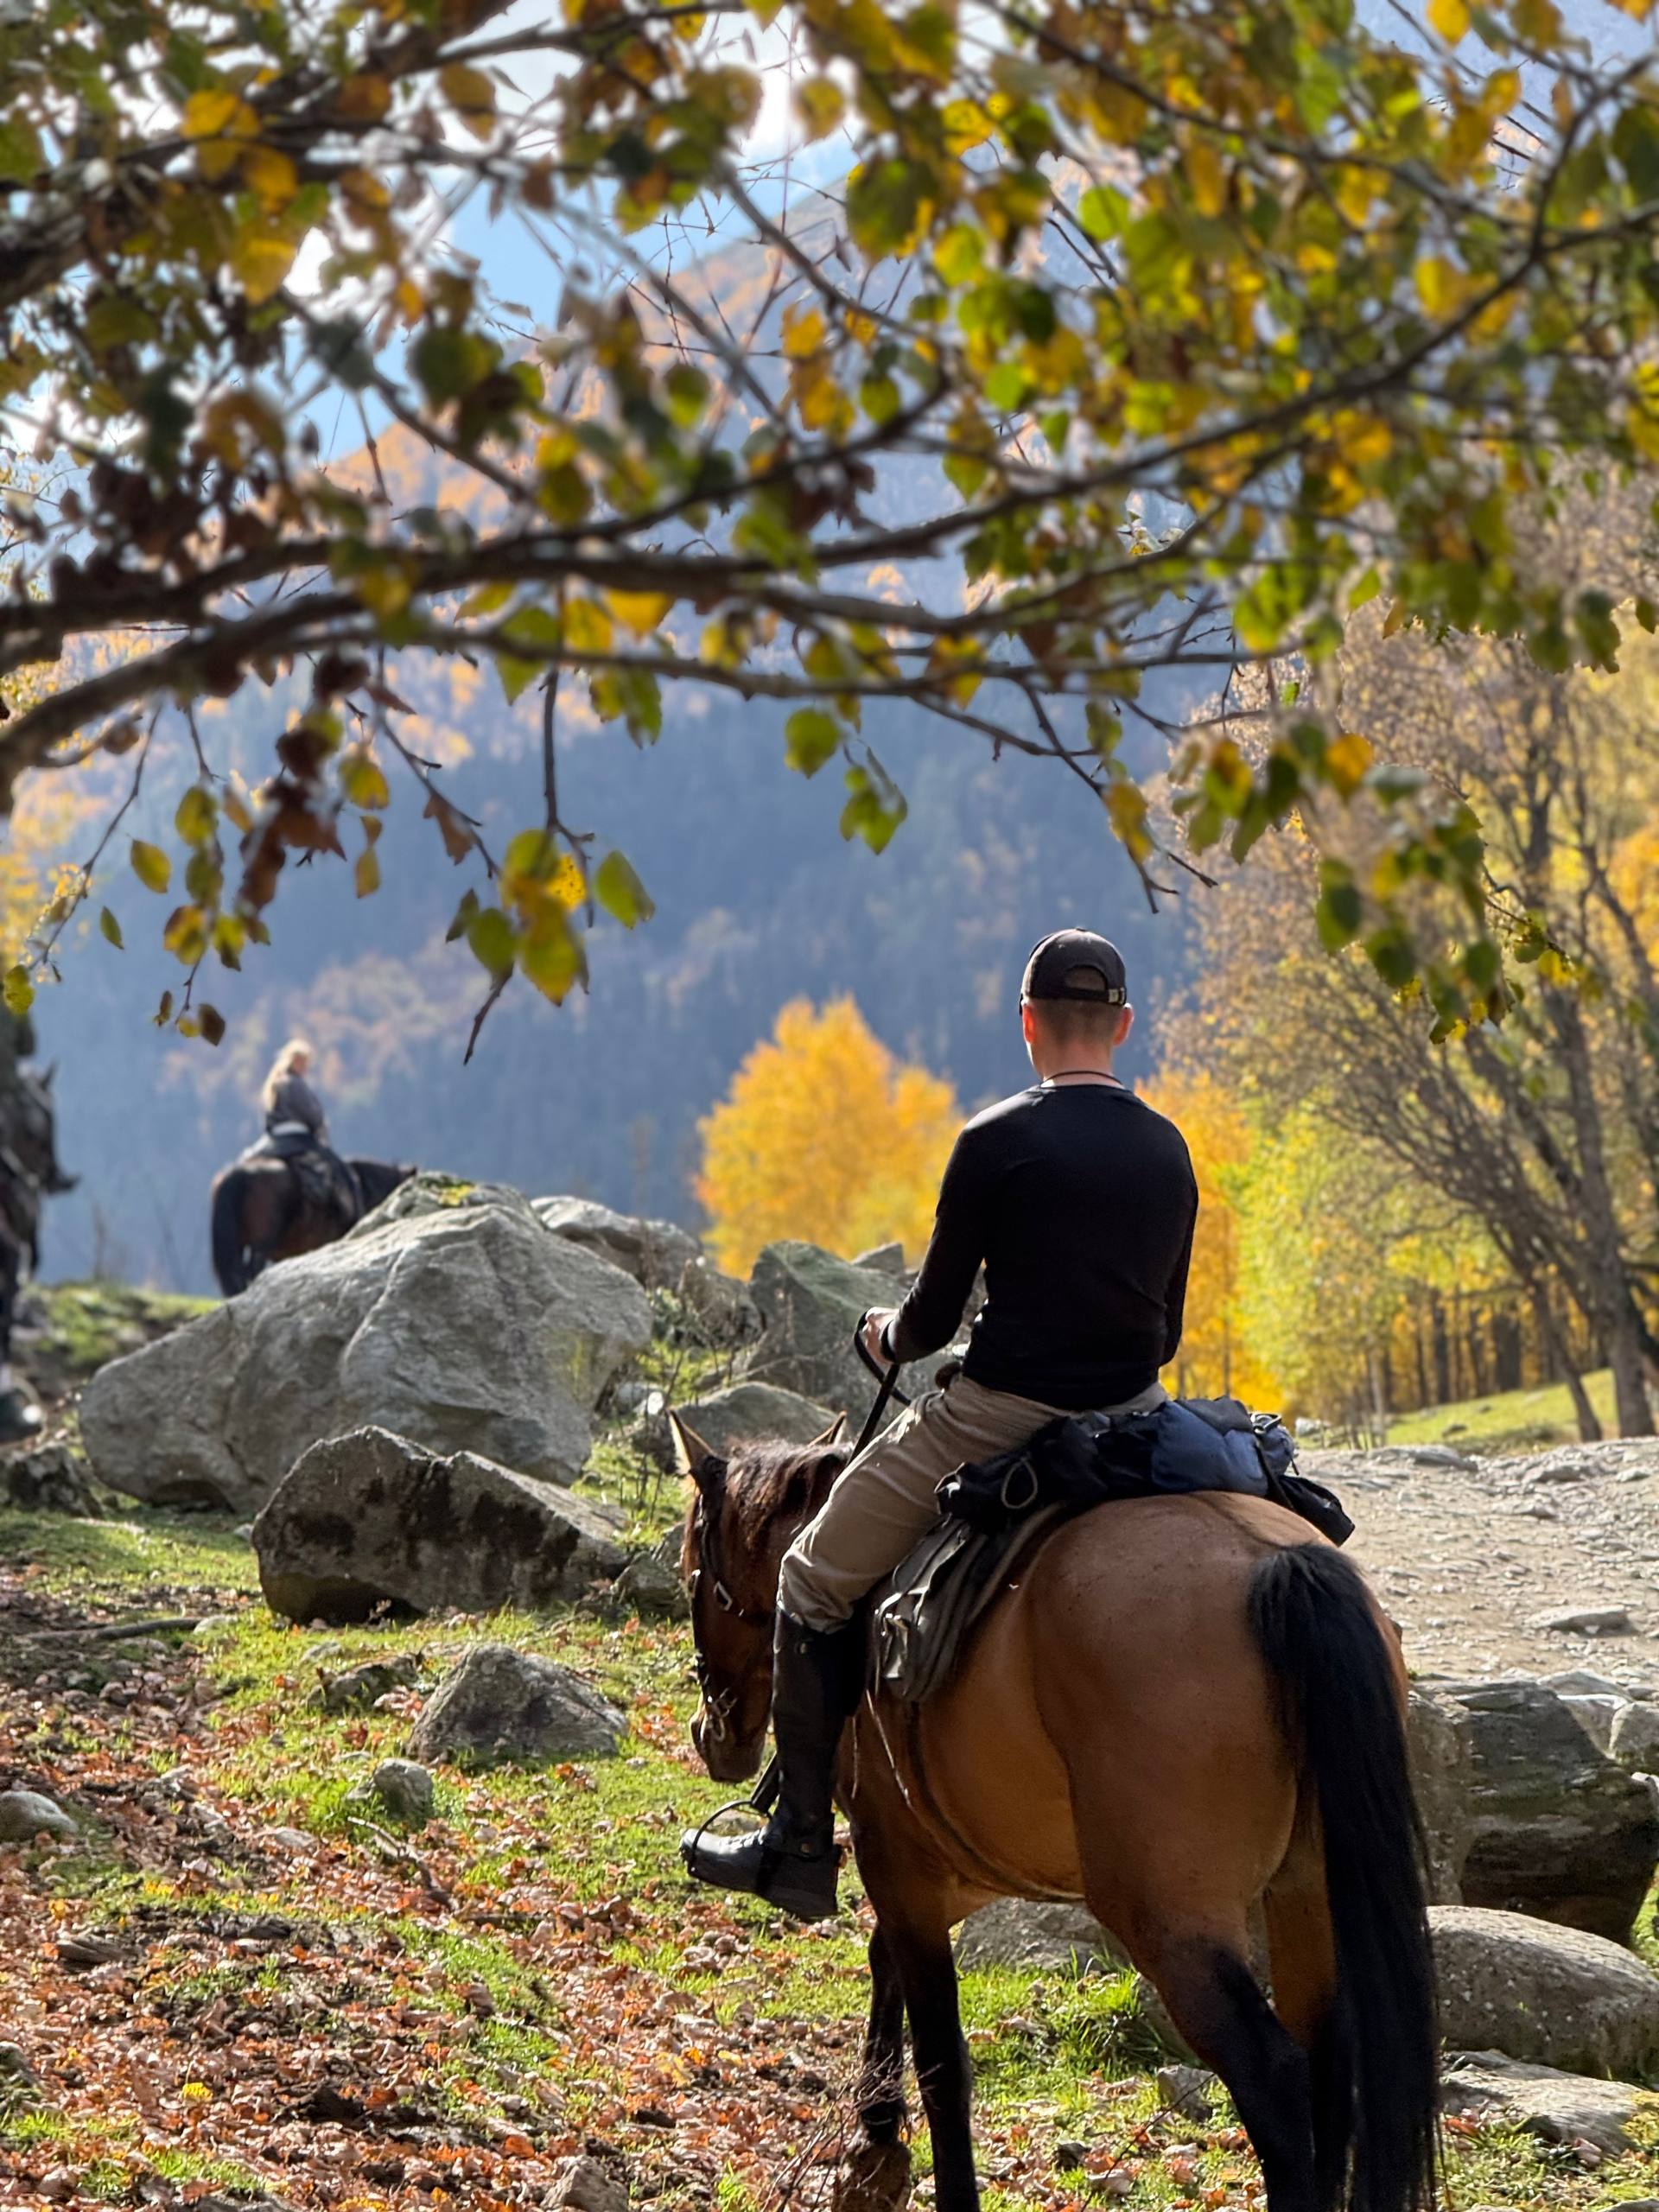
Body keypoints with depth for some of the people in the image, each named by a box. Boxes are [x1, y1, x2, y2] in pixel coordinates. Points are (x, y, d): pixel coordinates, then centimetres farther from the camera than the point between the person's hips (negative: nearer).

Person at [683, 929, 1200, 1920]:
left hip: (999, 1419, -5)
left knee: (818, 1583, 11)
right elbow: (1167, 1331, 14)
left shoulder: (997, 1141, -10)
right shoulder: (1170, 1151, 8)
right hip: (1134, 1424, 6)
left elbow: (934, 1317, -6)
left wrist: (888, 1335, 16)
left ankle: (803, 1844, 10)